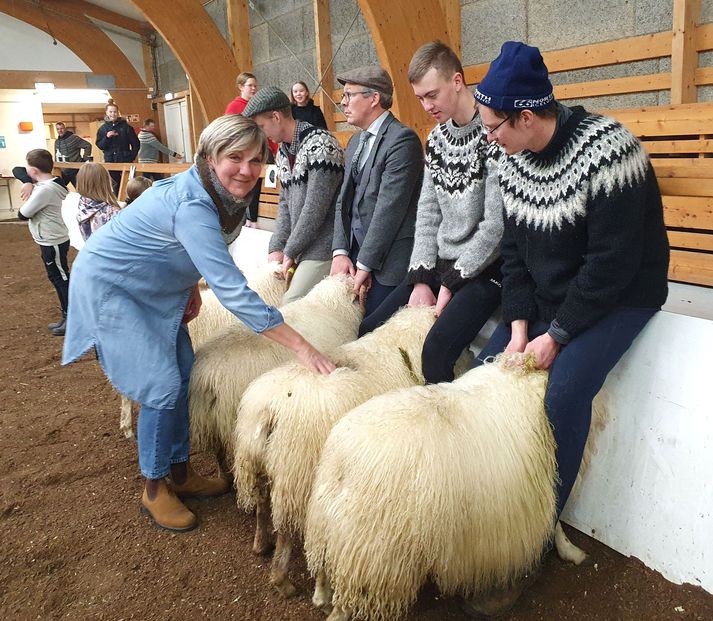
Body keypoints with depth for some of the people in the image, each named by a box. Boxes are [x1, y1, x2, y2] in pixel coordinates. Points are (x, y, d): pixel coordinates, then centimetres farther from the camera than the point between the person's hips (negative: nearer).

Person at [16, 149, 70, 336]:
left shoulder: (44, 190, -26)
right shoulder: (49, 182, 3)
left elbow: (22, 215, -18)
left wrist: (27, 200, 0)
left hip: (53, 242, -10)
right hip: (50, 240, 10)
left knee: (61, 278, -1)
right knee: (57, 277, 17)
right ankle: (68, 312, 28)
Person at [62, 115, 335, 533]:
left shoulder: (221, 195, -7)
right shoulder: (192, 207, -35)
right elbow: (233, 291, -42)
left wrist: (192, 286, -1)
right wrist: (302, 347, -42)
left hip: (151, 287, 9)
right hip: (109, 286, -9)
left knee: (184, 375, 7)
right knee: (163, 387, -11)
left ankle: (180, 473, 23)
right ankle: (155, 490, 8)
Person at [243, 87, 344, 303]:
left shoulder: (320, 145, -15)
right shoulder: (283, 151, 14)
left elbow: (316, 207, -18)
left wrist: (290, 252, -11)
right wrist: (276, 247, 3)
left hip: (323, 247, -8)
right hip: (301, 247, 8)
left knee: (292, 306, -15)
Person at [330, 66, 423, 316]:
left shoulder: (402, 140, -12)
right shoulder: (355, 142, 16)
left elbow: (390, 208, -17)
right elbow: (344, 200, 12)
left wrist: (365, 264, -15)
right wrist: (340, 252, 0)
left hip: (388, 259, -7)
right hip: (355, 247, 8)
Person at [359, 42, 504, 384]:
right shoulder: (436, 138, 10)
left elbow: (496, 224, -18)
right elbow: (427, 213, 9)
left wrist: (451, 283, -13)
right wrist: (421, 278, -2)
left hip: (483, 269, -7)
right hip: (438, 266, 8)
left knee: (436, 350, -28)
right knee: (369, 331, 0)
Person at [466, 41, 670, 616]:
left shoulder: (606, 151, -24)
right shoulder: (515, 159, -2)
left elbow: (613, 262, -25)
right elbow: (514, 248, 2)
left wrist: (555, 335, -20)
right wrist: (518, 325, -9)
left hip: (619, 298, -7)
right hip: (546, 297, 7)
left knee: (563, 395, -25)